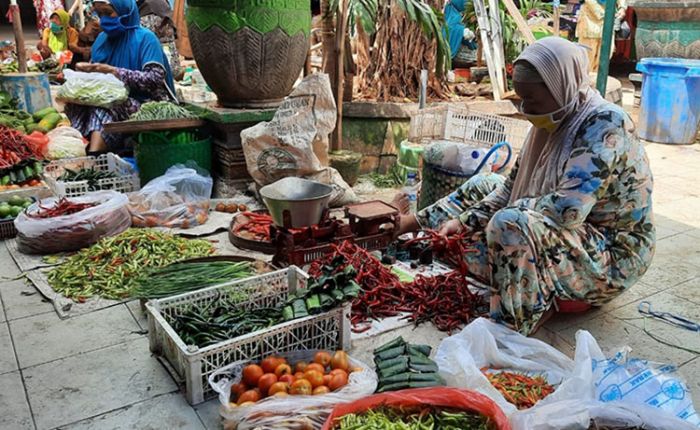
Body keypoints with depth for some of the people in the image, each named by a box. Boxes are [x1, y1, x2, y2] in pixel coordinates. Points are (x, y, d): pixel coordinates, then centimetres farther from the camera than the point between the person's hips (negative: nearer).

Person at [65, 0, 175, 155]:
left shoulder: (145, 38, -5)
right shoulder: (102, 38, 16)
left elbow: (156, 78, -17)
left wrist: (114, 71, -21)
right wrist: (85, 70, -2)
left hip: (142, 103, -6)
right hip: (112, 99, 6)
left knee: (104, 107, -34)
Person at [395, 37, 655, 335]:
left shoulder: (604, 124, -25)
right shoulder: (555, 120, 2)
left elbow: (567, 209, -36)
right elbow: (512, 186, 6)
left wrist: (516, 208, -19)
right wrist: (465, 220, -5)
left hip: (613, 257, -9)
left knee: (511, 223, -36)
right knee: (480, 187, 13)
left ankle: (512, 331, -22)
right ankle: (411, 224, 21)